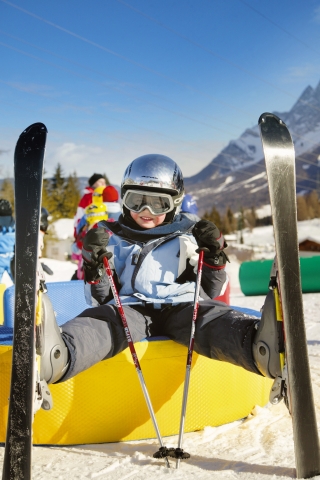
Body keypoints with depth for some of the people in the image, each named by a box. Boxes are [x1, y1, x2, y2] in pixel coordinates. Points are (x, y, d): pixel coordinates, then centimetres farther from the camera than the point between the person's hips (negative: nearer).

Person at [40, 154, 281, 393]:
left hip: (181, 306, 1)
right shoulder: (113, 238, 24)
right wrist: (95, 266, -3)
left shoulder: (188, 237, 23)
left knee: (212, 317, -34)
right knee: (102, 318, -34)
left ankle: (259, 348, -66)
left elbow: (210, 292, 18)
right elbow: (100, 301, 16)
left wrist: (214, 256, 2)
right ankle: (58, 357, -67)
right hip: (130, 308, 0)